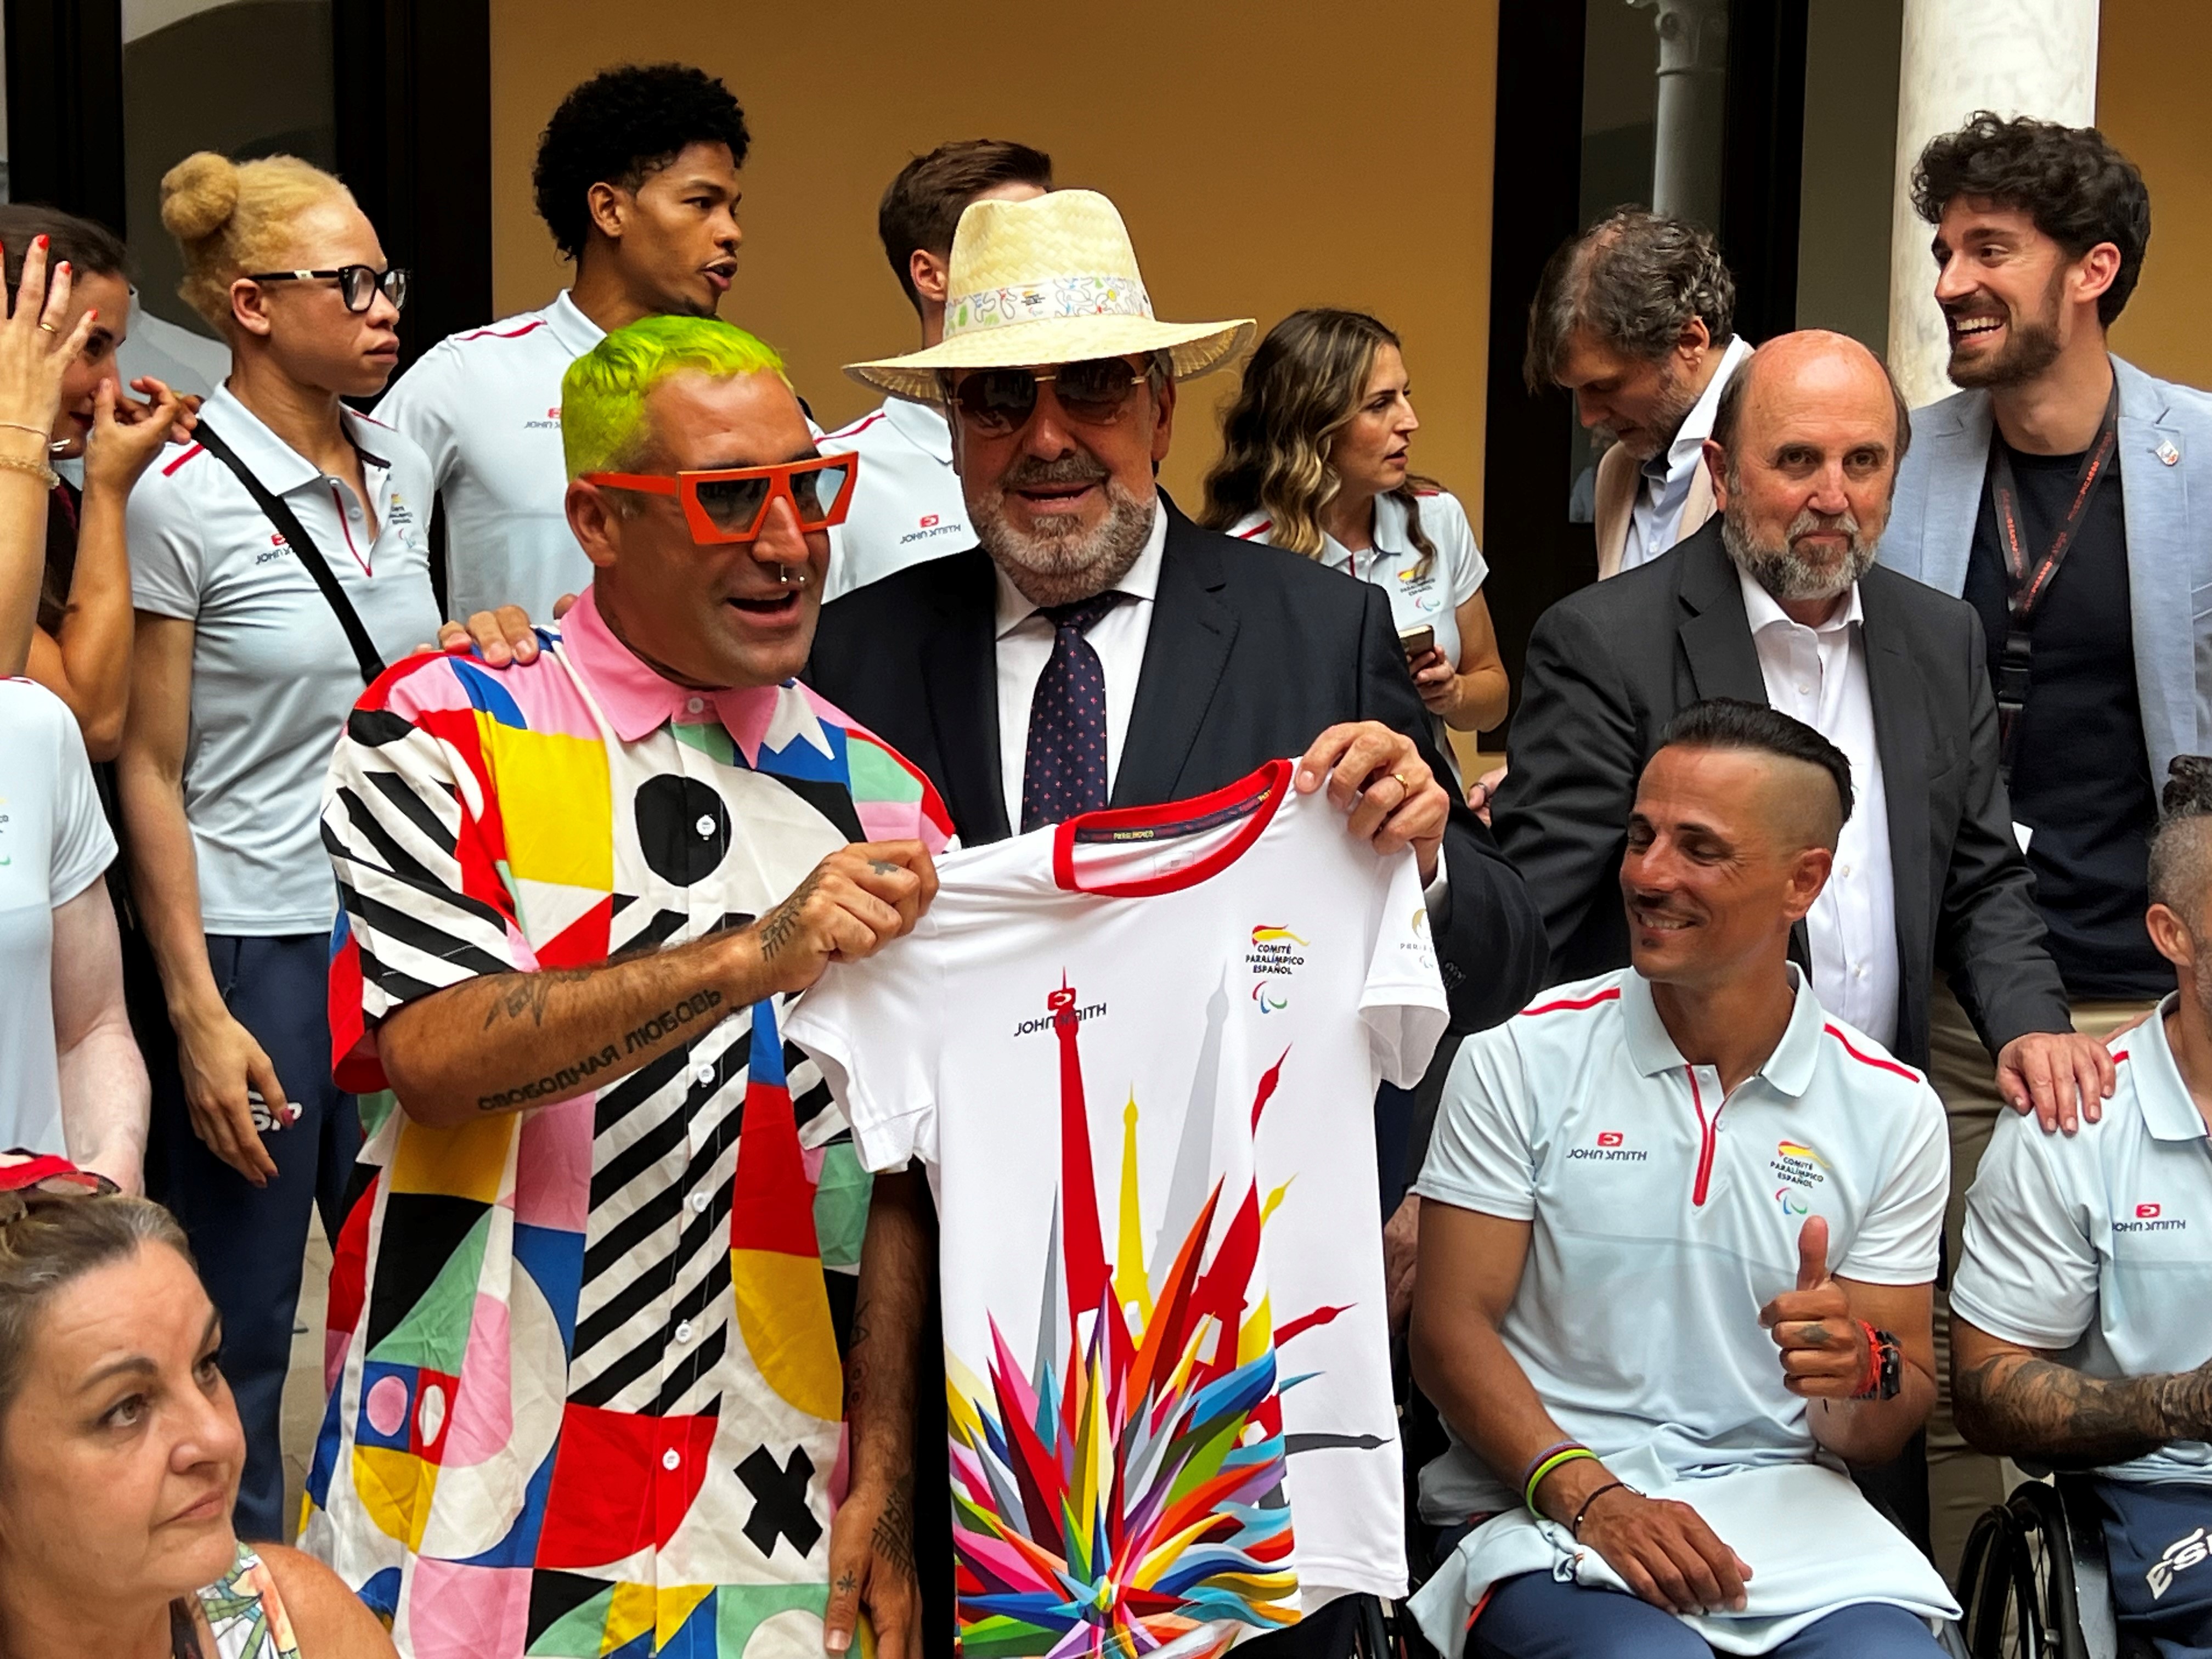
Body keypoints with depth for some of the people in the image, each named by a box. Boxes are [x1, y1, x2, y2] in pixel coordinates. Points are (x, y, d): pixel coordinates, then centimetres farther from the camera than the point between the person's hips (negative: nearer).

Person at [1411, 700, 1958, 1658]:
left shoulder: (1891, 1110, 6)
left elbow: (1888, 1432, 9)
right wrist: (1591, 1497, -17)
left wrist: (1859, 1371, -15)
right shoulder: (1520, 1062, 1)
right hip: (1545, 1510, -2)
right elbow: (1450, 1329, -3)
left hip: (1788, 1507, 2)